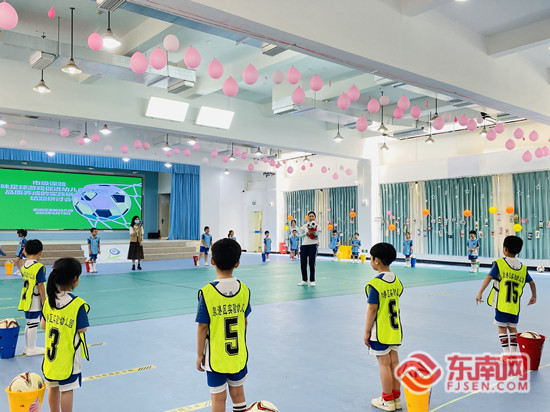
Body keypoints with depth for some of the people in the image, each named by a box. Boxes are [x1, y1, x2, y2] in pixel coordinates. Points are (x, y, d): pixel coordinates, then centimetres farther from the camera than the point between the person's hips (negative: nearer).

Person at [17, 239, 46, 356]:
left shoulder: (23, 266, 5)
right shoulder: (39, 267, -18)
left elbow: (26, 282, 11)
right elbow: (40, 286, -16)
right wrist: (44, 301, -11)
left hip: (26, 299, 8)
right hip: (35, 301, -8)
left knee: (29, 323, 18)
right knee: (33, 324, 2)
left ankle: (28, 347, 29)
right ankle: (31, 349, 12)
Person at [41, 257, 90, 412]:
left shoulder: (49, 300, -2)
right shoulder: (78, 304, -20)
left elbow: (43, 325, 6)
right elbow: (82, 330, -16)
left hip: (51, 353, 6)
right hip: (68, 354, -6)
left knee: (53, 387, 20)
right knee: (67, 390, 5)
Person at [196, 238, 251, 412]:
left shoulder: (207, 292, -19)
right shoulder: (244, 289, -8)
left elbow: (202, 327, -14)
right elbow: (245, 322, 2)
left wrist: (199, 354, -2)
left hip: (215, 356, -3)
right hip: (239, 353, 3)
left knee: (218, 398, 11)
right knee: (238, 392, 20)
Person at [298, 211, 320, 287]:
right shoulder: (304, 226, 10)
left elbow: (317, 238, -1)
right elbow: (300, 235, 4)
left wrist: (314, 233, -19)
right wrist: (306, 233, -13)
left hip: (313, 246, -3)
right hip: (304, 245, 3)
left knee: (312, 263, -4)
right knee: (303, 263, 1)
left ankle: (312, 281, 6)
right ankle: (304, 280, 13)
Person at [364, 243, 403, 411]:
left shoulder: (375, 284, -19)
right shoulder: (397, 281, 3)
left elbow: (372, 310, -17)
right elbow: (396, 305, 11)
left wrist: (367, 332, -8)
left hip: (380, 331, -7)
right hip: (395, 329, 7)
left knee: (384, 364, 3)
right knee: (394, 362, 13)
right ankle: (396, 398, 23)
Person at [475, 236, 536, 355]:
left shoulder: (499, 263, -6)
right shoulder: (523, 268, 8)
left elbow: (489, 277, -15)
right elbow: (532, 282, 14)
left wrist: (480, 293, -18)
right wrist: (534, 296, 29)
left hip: (501, 303, -4)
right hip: (515, 305, 4)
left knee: (502, 327, 4)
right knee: (512, 328, 14)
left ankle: (506, 353, 2)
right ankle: (513, 353, 15)